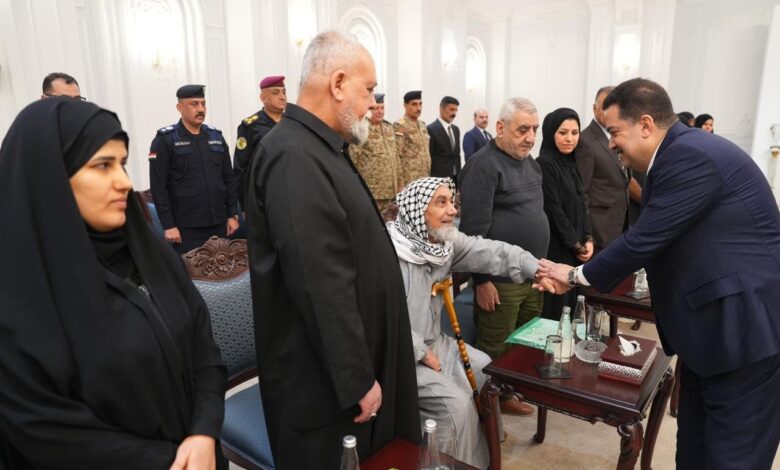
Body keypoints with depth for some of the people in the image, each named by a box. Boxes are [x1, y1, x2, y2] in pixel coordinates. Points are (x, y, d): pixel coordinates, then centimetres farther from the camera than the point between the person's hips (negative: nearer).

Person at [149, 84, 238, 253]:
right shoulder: (165, 140, -4)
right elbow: (158, 187, -8)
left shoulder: (216, 137, 11)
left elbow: (228, 179, 12)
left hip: (219, 224, 5)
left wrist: (232, 214, 7)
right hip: (186, 227, -4)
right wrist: (168, 226, -13)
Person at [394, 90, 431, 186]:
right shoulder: (399, 126, -9)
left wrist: (428, 175, 15)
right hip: (408, 180, -7)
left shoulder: (422, 125, 15)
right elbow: (397, 156, -13)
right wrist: (400, 183, -17)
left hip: (425, 178, 7)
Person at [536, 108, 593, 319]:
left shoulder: (570, 163, 12)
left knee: (569, 309, 13)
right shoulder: (545, 164, -14)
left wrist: (588, 239, 1)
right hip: (556, 251, -8)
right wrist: (577, 245, -9)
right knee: (553, 313, 0)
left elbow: (580, 205, 14)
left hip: (574, 250, 8)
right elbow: (553, 210, -17)